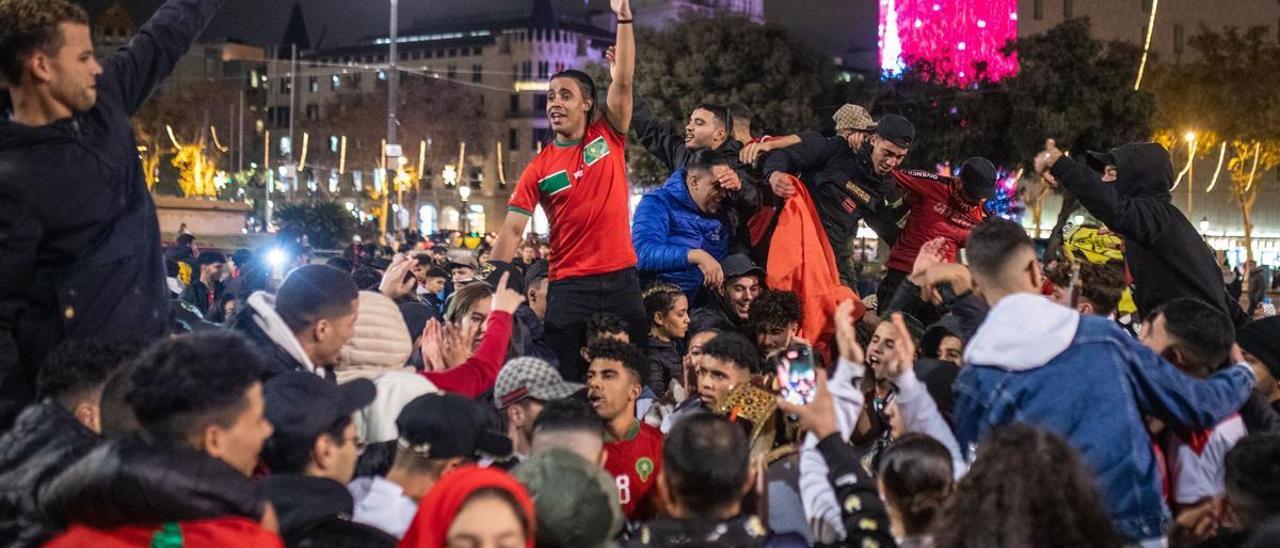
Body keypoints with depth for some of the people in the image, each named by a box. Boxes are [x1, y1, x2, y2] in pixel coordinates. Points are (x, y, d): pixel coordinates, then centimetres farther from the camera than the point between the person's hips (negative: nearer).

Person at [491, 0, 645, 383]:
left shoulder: (609, 137, 4)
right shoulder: (541, 167, 1)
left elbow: (623, 81, -6)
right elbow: (512, 230, 0)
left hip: (621, 278, 1)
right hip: (569, 285, -1)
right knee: (569, 382, 1)